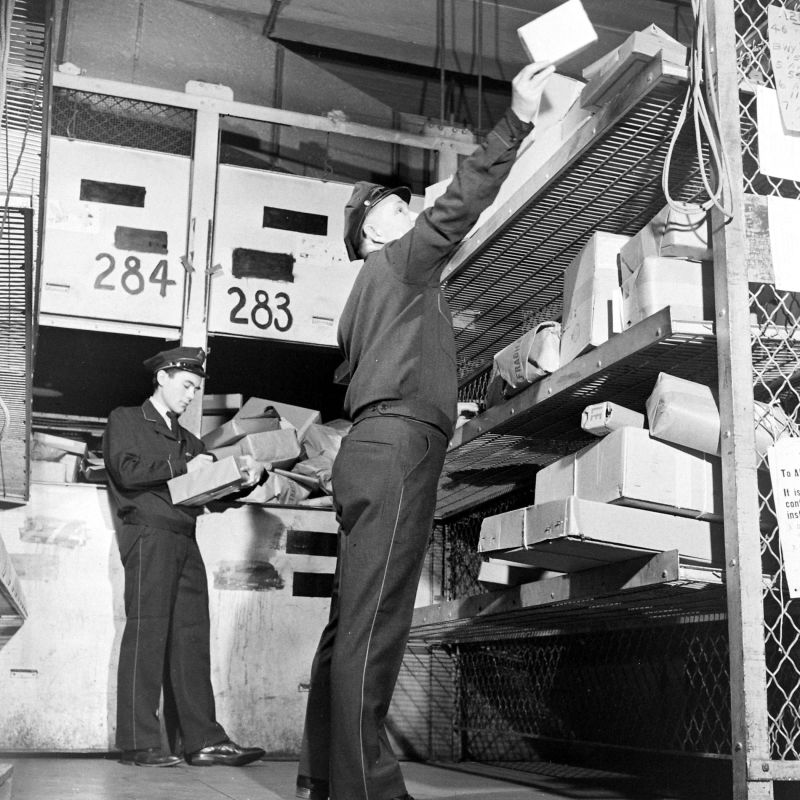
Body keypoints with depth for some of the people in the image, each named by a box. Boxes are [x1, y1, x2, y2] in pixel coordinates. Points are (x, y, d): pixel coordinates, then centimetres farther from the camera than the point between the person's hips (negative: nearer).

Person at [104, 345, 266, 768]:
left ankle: (204, 740, -2)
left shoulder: (187, 439, 27)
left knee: (191, 638, 0)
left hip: (185, 542, 6)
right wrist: (182, 467, -6)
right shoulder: (125, 420, 9)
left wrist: (243, 475, 3)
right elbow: (127, 472, -8)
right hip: (148, 534, -6)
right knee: (147, 634, -9)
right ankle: (138, 744, -8)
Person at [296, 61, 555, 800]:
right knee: (373, 625, -16)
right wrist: (517, 122, -11)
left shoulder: (376, 293, 32)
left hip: (374, 448, 10)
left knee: (352, 624, 6)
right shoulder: (396, 264, 5)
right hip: (398, 443, -10)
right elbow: (458, 208, -8)